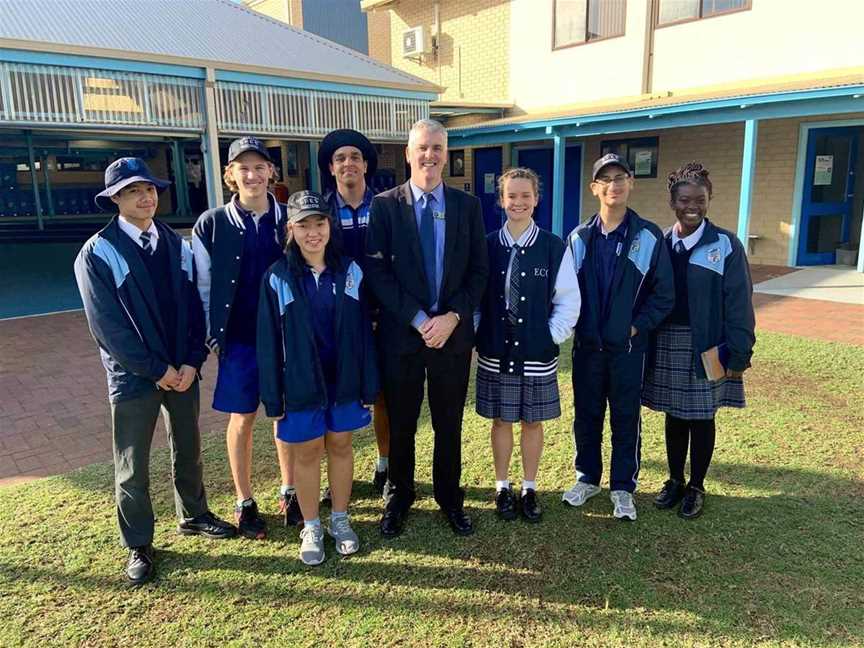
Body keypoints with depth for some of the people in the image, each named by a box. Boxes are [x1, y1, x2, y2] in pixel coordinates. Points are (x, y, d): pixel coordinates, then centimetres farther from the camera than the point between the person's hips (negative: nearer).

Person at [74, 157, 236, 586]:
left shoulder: (177, 245, 5)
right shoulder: (97, 253, -9)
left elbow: (195, 306, 3)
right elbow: (108, 325, -14)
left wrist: (192, 361, -8)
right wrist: (156, 369, -15)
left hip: (183, 370, 4)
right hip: (134, 375, -4)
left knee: (188, 448, 19)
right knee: (133, 466, 7)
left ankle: (192, 515, 40)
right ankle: (138, 546, 25)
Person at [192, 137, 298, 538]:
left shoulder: (290, 219, 0)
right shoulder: (211, 225, -4)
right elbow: (203, 287, 2)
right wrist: (213, 335, -2)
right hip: (239, 339, -1)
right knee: (242, 419, 9)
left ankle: (289, 491, 31)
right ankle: (244, 502, 27)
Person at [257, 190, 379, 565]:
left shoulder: (349, 271, -3)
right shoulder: (277, 277, -7)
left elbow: (363, 331, 0)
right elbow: (268, 340, -5)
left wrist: (369, 384, -1)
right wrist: (273, 396, -5)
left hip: (343, 380, 2)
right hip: (301, 385, -1)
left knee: (340, 447, 15)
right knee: (307, 453, 12)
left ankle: (340, 519, 34)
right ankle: (311, 528, 30)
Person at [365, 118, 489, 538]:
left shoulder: (467, 206, 4)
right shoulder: (385, 205, -2)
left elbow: (479, 271, 1)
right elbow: (377, 271, -8)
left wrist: (451, 318, -12)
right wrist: (419, 319, -15)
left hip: (453, 333, 2)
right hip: (401, 333, -1)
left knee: (449, 425, 14)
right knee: (400, 425, 13)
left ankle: (450, 498, 34)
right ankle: (399, 497, 34)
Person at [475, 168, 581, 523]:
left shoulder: (555, 247, -5)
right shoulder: (486, 246, -1)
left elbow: (569, 301, -1)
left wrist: (551, 337, -7)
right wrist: (476, 338, -2)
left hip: (537, 355, -1)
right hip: (495, 354, 1)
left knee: (533, 422, 12)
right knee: (501, 421, 12)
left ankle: (529, 489, 30)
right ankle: (502, 487, 29)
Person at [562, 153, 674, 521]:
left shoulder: (649, 237, -5)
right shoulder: (579, 238, 2)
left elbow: (663, 294, -3)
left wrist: (638, 327, -9)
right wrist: (576, 327, -1)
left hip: (628, 346, -2)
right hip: (587, 345, 2)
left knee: (626, 418, 8)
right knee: (586, 415, 12)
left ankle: (623, 488, 24)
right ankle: (588, 478, 31)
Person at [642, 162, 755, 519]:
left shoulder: (725, 244, -7)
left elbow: (738, 302, -7)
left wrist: (738, 353, -10)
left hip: (707, 348, -3)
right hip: (667, 345, 3)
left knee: (701, 419, 9)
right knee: (674, 417, 14)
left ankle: (696, 487, 27)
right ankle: (675, 480, 31)